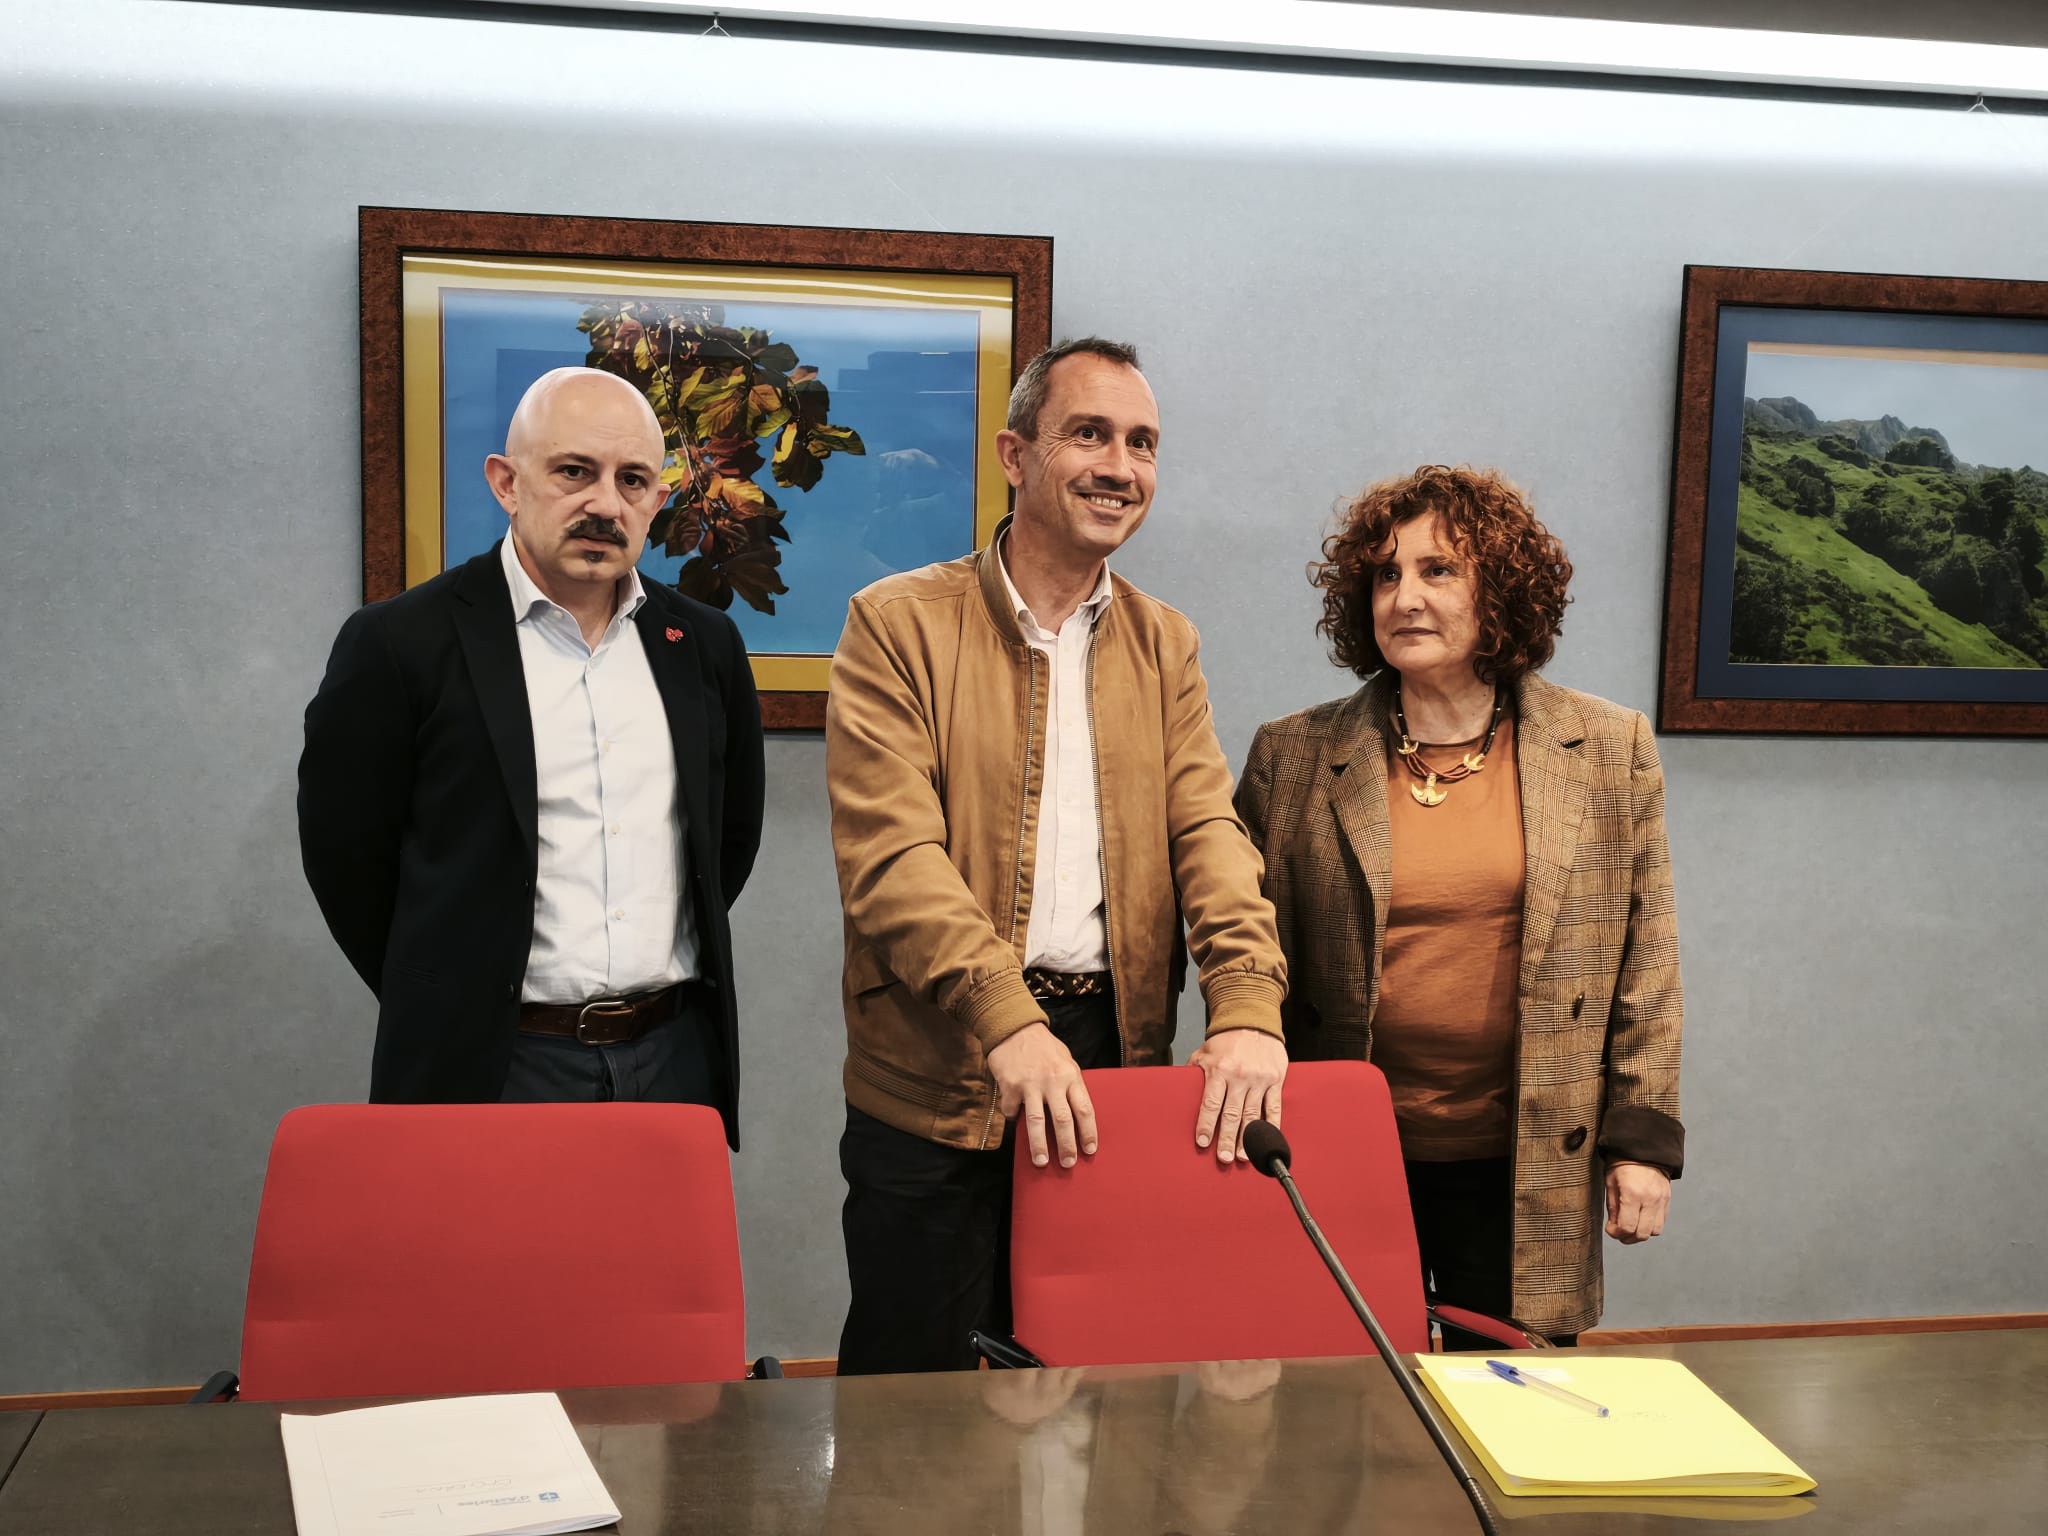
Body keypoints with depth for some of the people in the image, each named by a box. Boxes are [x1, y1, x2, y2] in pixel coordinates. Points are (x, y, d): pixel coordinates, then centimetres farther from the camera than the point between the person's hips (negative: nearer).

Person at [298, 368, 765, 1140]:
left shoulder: (703, 644, 5)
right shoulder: (401, 644, -8)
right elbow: (345, 852, -3)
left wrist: (670, 962, 11)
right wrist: (448, 1006, 2)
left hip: (678, 1055, 4)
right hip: (487, 1069, -4)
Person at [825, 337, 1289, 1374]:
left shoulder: (1164, 646, 13)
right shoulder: (898, 624, -3)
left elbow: (1208, 831, 2)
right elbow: (888, 851, -13)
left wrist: (1247, 1005, -15)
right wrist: (1007, 1019, -25)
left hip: (1113, 1064, 4)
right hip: (936, 1079, -4)